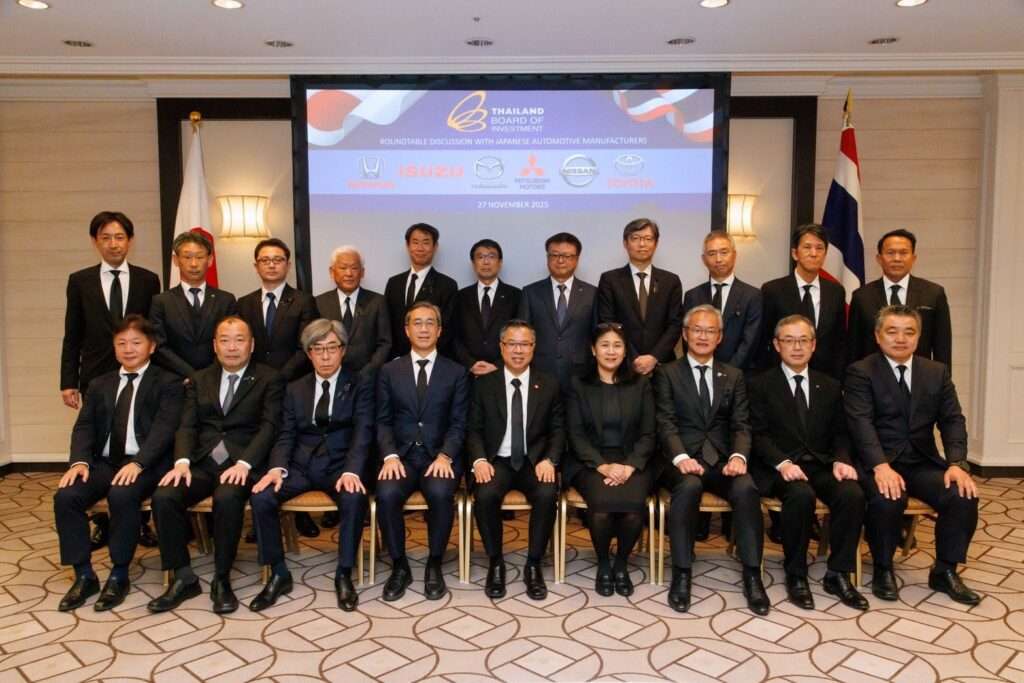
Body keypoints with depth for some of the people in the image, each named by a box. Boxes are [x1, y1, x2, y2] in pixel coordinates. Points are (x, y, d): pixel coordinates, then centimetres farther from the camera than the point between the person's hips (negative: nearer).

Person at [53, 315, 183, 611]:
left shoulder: (167, 382, 3)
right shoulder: (100, 384, 19)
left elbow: (164, 428, -10)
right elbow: (84, 426, 9)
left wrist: (137, 463, -25)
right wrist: (80, 461, -11)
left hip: (145, 464, -5)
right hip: (104, 462, 5)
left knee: (122, 494, -33)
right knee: (65, 496, -21)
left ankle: (119, 576, -14)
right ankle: (84, 575, -5)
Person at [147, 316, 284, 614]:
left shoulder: (269, 379, 6)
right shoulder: (200, 380, 18)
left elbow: (269, 426, -5)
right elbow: (187, 426, 9)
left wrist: (244, 463, -21)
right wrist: (182, 461, -11)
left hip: (242, 464, -4)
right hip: (202, 463, 4)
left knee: (227, 498, -34)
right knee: (163, 496, -22)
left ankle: (221, 579, -14)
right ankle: (183, 577, -6)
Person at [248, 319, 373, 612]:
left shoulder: (361, 384, 5)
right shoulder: (295, 389, 16)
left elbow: (362, 432, -7)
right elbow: (286, 435, 8)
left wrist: (351, 471, -25)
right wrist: (277, 468, -13)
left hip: (340, 464, -3)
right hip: (301, 464, 3)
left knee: (354, 497, -34)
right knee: (260, 497, -22)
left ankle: (344, 575, -14)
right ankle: (279, 574, -4)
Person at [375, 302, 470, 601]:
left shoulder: (456, 372, 8)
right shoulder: (389, 371, 11)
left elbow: (458, 423, 2)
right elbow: (383, 421, 6)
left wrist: (445, 456, -16)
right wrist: (390, 456, -12)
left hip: (440, 456, -1)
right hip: (401, 455, 1)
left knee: (441, 493, -33)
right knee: (387, 494, -30)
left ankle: (434, 565, -9)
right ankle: (399, 566, -7)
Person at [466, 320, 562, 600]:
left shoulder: (550, 385, 8)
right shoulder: (483, 384, 6)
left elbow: (558, 429, 6)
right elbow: (474, 429, 4)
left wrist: (549, 460, -12)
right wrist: (479, 459, -14)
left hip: (535, 462, 0)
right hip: (497, 461, 0)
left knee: (547, 495, -31)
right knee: (485, 496, -31)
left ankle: (533, 565, -9)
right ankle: (495, 563, -7)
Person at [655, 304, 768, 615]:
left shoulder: (733, 376, 17)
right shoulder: (667, 373, 8)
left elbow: (741, 424, 7)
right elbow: (666, 422, -4)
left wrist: (738, 456, -15)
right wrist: (681, 457, -22)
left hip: (722, 459, 3)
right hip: (683, 460, -2)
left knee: (746, 488, -29)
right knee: (689, 486, -35)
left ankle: (752, 576, -17)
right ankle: (681, 575, -23)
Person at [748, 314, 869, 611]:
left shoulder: (830, 387, 16)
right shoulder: (760, 385, 4)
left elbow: (839, 434, 13)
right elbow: (759, 434, -5)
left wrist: (841, 460, -9)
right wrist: (783, 463, -21)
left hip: (821, 466, 4)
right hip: (779, 468, -4)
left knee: (853, 494, -26)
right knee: (801, 495, -34)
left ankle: (837, 574, -11)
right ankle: (796, 575, -15)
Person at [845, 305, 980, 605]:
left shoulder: (937, 372, 11)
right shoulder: (860, 372, -4)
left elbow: (953, 420, 4)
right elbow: (861, 423, -16)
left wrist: (957, 464, -14)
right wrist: (881, 466, -30)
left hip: (923, 462, 5)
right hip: (878, 462, -4)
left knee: (964, 496, -20)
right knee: (888, 499, -32)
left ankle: (945, 571, 3)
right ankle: (883, 570, -5)